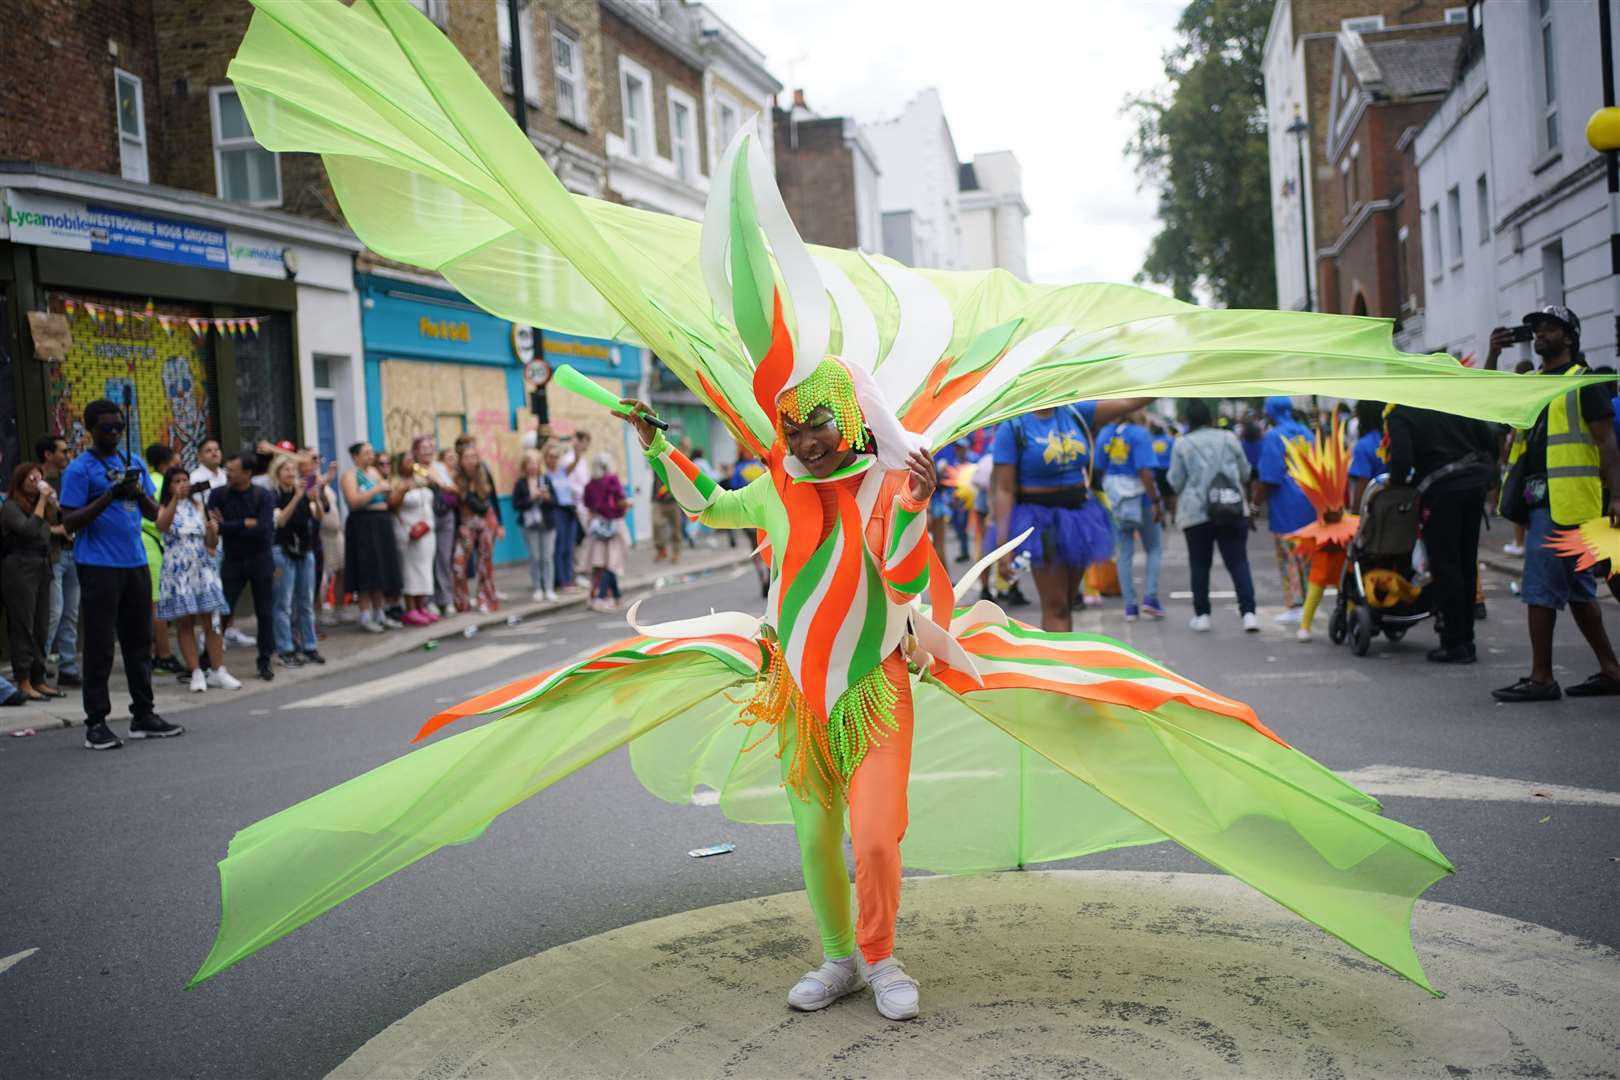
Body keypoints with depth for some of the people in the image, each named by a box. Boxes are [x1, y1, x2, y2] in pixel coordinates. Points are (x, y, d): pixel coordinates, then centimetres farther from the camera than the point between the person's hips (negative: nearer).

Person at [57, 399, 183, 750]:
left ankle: (143, 715, 19)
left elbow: (154, 513, 14)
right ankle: (96, 724, 2)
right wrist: (110, 495, -19)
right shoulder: (80, 469, -4)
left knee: (139, 641, 11)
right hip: (99, 567, -6)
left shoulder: (135, 463, 14)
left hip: (135, 563, 6)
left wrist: (139, 493, -7)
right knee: (99, 645, -4)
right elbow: (70, 523, -9)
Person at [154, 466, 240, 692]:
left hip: (202, 569, 2)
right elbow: (162, 525, -23)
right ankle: (197, 673, 3)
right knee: (184, 623, -1)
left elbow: (212, 544, 7)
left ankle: (218, 671, 0)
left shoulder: (198, 507, 10)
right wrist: (176, 499, -31)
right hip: (178, 571, -2)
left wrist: (212, 530, -14)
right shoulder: (165, 509, 2)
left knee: (210, 621, -2)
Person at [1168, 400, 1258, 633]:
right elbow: (1245, 473, 11)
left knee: (1199, 564, 9)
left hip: (1196, 511, -1)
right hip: (1234, 509, 1)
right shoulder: (1229, 438, 3)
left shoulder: (1182, 444, -4)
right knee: (1238, 561, 1)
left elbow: (1176, 482, -1)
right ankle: (1248, 612, -8)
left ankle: (1201, 615, 10)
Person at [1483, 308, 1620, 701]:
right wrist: (1493, 354, 0)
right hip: (1542, 501, 9)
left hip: (1565, 502, -9)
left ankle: (1541, 678, -2)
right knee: (1576, 590, 13)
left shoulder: (1582, 382, -6)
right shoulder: (1530, 383, 19)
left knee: (1541, 590, -8)